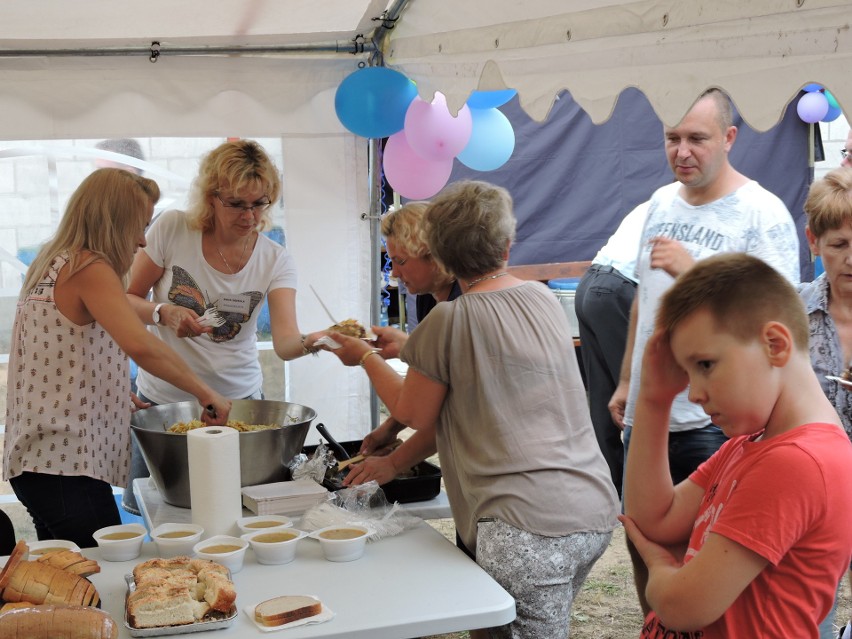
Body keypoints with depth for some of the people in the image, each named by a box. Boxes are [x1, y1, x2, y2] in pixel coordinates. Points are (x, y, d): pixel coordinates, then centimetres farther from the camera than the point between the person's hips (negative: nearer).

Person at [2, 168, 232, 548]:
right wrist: (205, 393, -22)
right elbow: (139, 345, -30)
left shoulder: (55, 267, 15)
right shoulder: (89, 268, -13)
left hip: (38, 459, 10)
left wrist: (123, 398, 14)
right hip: (64, 463, -10)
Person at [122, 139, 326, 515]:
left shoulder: (275, 261, -7)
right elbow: (127, 300, -1)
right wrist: (164, 313, -22)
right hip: (163, 399, 0)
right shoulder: (172, 230, -10)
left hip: (237, 399, 1)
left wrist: (310, 342, -43)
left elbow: (285, 341, -20)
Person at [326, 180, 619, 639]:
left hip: (528, 527, -7)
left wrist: (365, 357, 21)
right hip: (596, 515, 7)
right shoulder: (544, 299, 11)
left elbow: (415, 414, 6)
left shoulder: (450, 321, -8)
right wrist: (410, 349, 35)